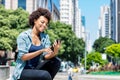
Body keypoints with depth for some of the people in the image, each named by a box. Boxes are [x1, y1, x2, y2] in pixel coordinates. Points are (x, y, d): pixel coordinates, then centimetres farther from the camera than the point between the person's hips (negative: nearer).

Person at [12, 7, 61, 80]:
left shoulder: (45, 37, 5)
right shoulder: (23, 36, -9)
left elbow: (46, 56, -5)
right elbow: (23, 57, -17)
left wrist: (55, 52, -28)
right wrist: (41, 51, -28)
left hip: (36, 69, 6)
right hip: (23, 71, -6)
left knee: (56, 61, -17)